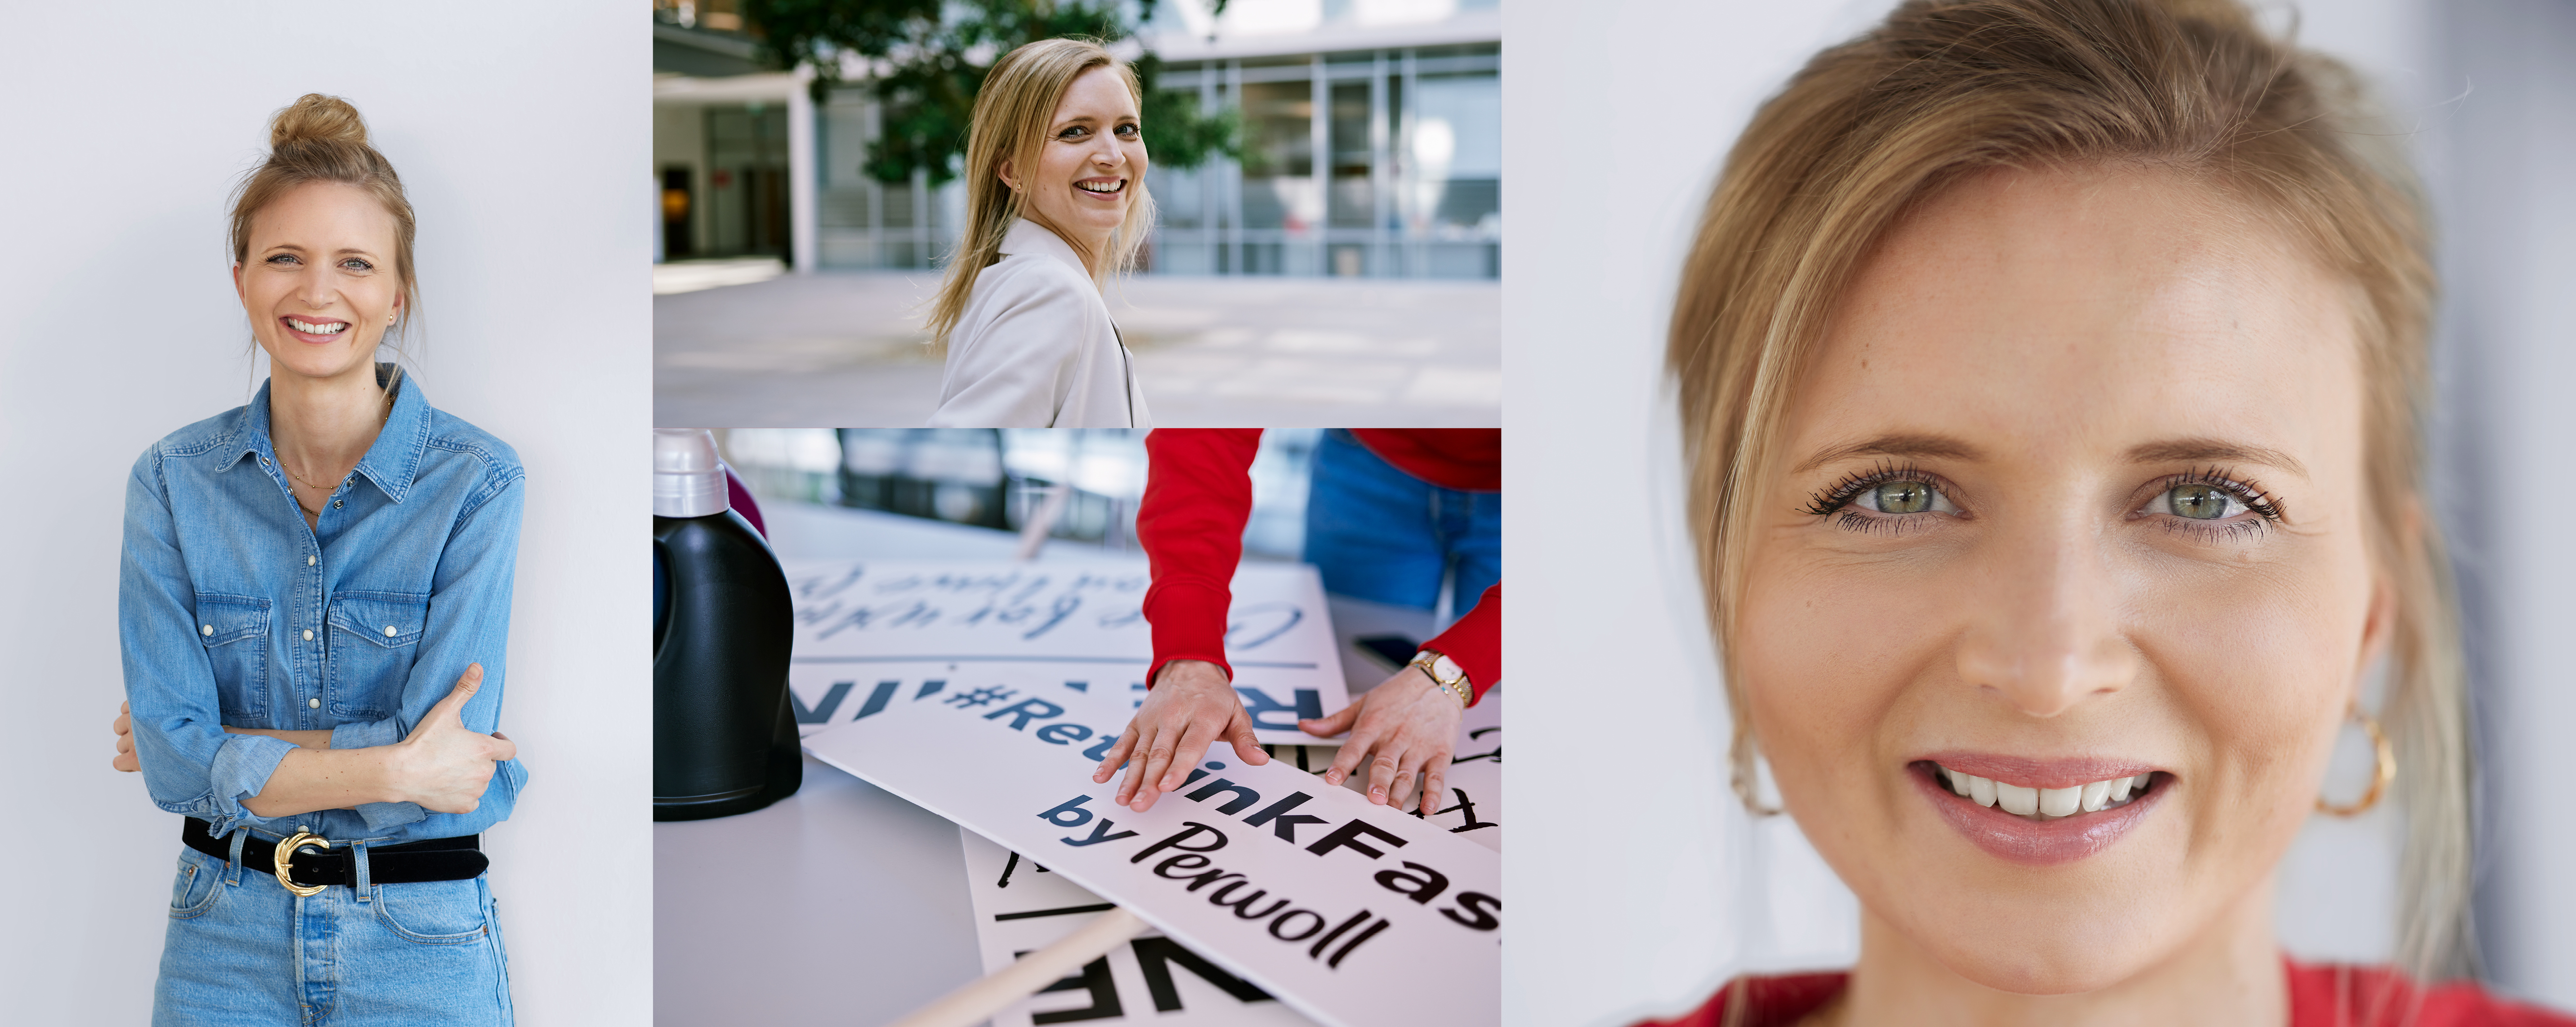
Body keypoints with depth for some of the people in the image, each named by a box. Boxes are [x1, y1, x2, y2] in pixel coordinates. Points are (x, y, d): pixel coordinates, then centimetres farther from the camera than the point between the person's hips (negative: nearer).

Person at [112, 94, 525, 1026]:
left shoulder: (477, 483, -12)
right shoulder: (173, 481, -3)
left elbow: (447, 754, -18)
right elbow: (174, 758, -10)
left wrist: (223, 747, -11)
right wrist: (394, 768, -18)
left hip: (419, 945, -2)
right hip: (224, 941, 2)